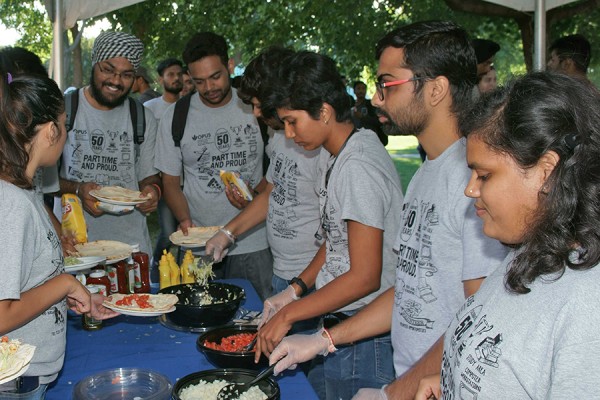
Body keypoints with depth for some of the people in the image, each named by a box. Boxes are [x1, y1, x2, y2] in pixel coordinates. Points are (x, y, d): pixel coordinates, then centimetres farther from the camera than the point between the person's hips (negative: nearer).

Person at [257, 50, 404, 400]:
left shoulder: (359, 167, -22)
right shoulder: (341, 155, 9)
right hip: (341, 323, 9)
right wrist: (295, 292, 10)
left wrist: (288, 315, -15)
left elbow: (364, 277, -22)